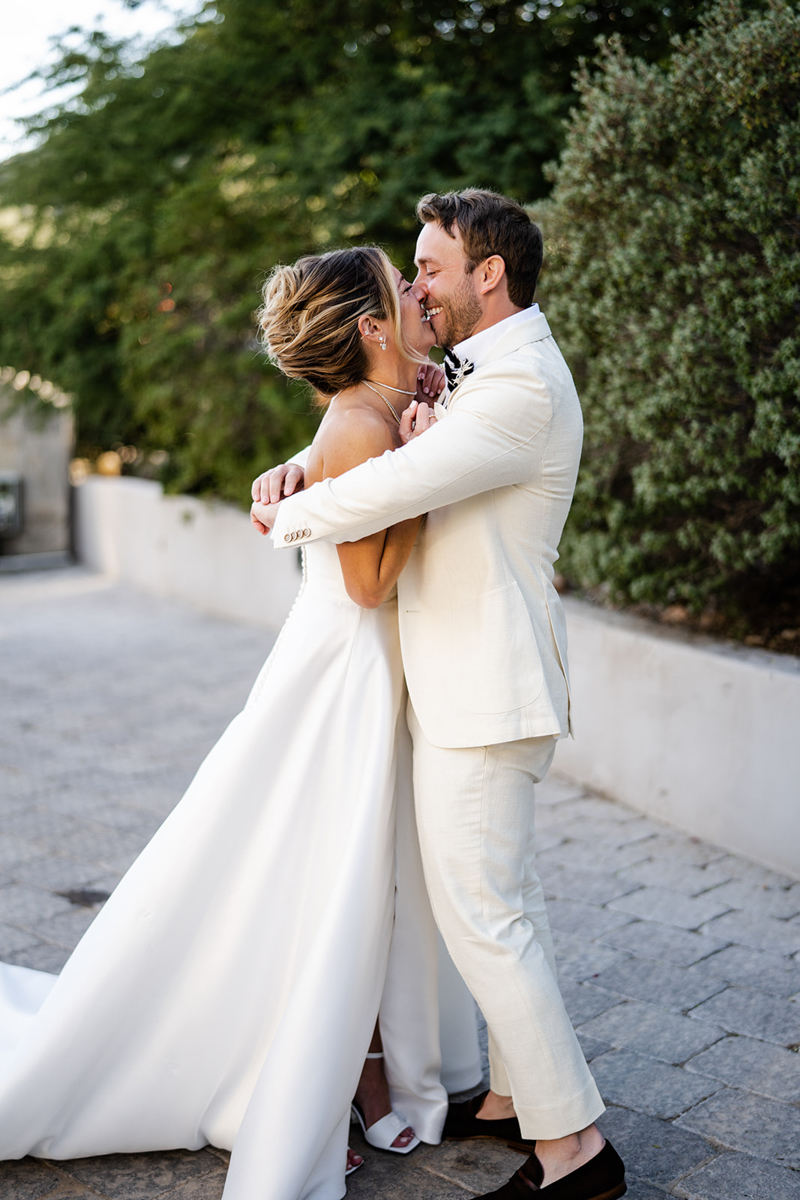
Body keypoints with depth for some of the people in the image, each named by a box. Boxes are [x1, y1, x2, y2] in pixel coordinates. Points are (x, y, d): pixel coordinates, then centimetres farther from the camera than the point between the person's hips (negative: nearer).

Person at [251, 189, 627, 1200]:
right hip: (471, 684, 10)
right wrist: (294, 471, 2)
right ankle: (514, 1095, 30)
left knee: (482, 913, -5)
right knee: (501, 900, 17)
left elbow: (388, 492, -26)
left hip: (483, 691, -10)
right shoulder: (488, 372, 15)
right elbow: (380, 433, 23)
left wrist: (288, 515, -6)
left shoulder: (522, 387, -19)